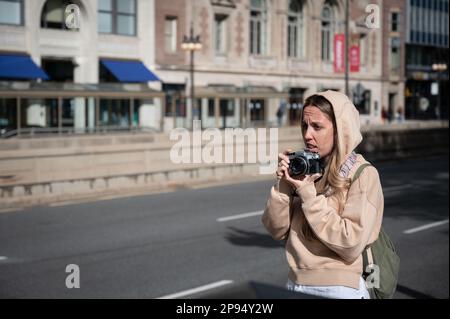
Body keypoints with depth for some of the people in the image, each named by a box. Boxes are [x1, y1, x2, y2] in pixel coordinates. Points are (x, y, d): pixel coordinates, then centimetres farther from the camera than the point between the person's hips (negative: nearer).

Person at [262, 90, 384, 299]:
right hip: (296, 285, 5)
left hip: (341, 289, -5)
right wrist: (283, 184, -12)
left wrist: (308, 193, -19)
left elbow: (352, 245, -21)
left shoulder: (363, 175, -12)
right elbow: (277, 231, 1)